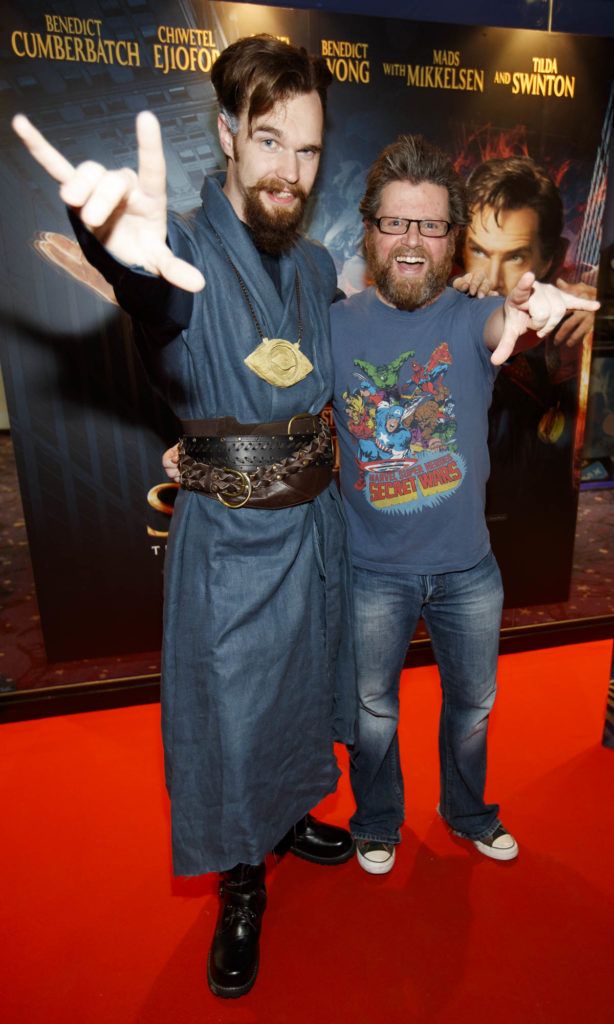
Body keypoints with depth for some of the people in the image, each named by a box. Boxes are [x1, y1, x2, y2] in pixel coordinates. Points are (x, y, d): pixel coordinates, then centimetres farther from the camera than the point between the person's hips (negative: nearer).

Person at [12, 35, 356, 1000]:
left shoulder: (317, 266, 8)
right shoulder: (188, 251, -13)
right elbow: (160, 302, -39)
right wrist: (130, 253, -59)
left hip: (317, 524, 6)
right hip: (230, 541, -5)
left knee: (303, 690, 24)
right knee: (228, 715, 10)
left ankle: (292, 817, 55)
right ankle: (242, 888, 41)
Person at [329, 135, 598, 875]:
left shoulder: (475, 318, -7)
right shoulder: (335, 327, -6)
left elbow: (500, 326, -30)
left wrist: (529, 305, -54)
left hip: (467, 565, 1)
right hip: (373, 570, -1)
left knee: (473, 702, 22)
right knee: (373, 710, 18)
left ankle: (468, 811, 54)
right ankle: (377, 822, 50)